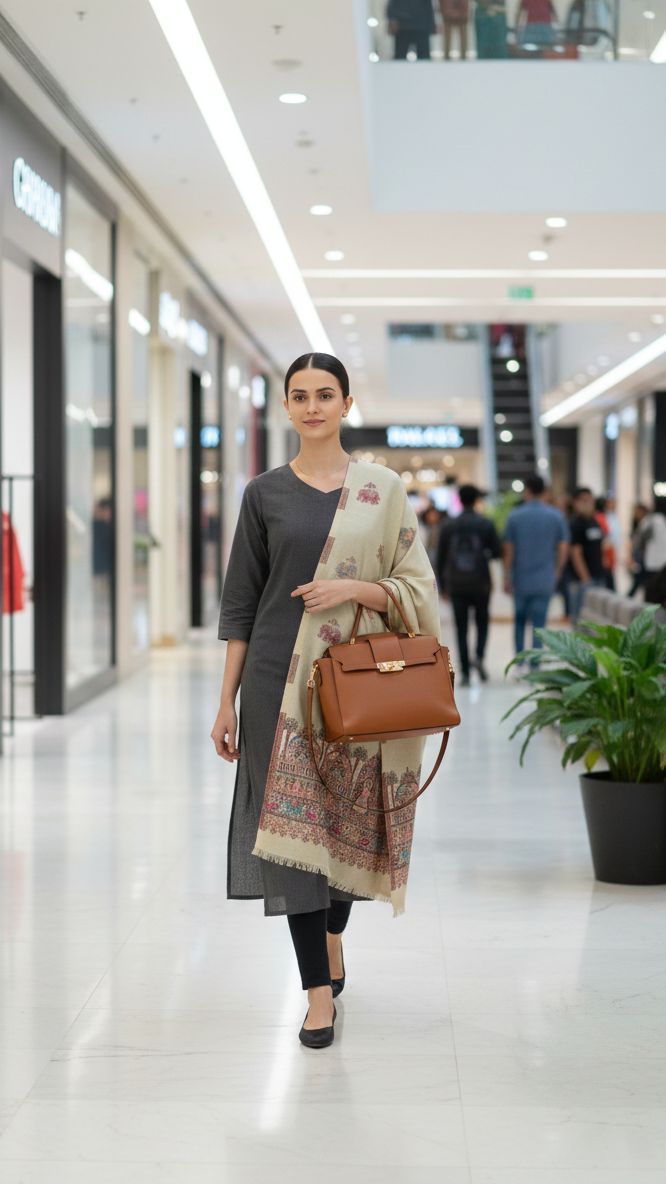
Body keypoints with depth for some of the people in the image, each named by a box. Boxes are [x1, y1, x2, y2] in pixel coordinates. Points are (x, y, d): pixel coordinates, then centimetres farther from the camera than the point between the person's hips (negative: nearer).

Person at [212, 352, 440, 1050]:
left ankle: (333, 937, 39)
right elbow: (241, 601, 6)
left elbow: (416, 588, 4)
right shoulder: (266, 493, 5)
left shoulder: (383, 489, 5)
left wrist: (353, 587, -14)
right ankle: (320, 992, -1)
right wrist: (227, 700, 2)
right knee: (293, 822, -6)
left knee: (348, 819, 9)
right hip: (282, 678, 0)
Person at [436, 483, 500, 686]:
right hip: (480, 584, -1)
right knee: (482, 622, 15)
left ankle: (465, 673, -1)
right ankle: (479, 657, -9)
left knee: (461, 629, 3)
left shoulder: (448, 526, 3)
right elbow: (496, 553, 0)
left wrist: (443, 585, 11)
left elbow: (440, 558, 5)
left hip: (456, 586, 1)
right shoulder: (486, 524, -2)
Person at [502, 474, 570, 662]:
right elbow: (563, 548, 0)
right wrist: (557, 572, 13)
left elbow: (508, 549, -2)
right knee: (539, 624, 1)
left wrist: (507, 576, 4)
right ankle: (534, 664, -3)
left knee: (520, 620, 17)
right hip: (545, 580, 0)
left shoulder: (515, 516, -2)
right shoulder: (556, 516, -1)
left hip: (520, 580, 0)